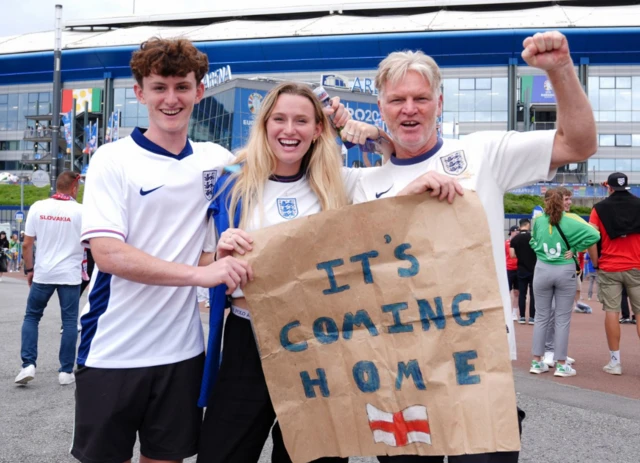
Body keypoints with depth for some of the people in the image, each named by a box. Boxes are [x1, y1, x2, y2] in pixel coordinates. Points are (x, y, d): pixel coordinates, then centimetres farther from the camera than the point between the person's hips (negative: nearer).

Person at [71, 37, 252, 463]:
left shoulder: (218, 159, 5)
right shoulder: (113, 159, -6)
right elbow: (107, 253, -15)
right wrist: (199, 273, -25)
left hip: (182, 349, 3)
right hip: (113, 352, -3)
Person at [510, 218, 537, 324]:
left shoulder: (514, 239, -1)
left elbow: (512, 255, -2)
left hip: (521, 270, 3)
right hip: (533, 269, -2)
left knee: (522, 294, 7)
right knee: (533, 294, 3)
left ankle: (522, 317, 8)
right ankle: (532, 317, 2)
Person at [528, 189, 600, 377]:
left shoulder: (538, 220, 1)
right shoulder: (571, 220, -6)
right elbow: (594, 235, -13)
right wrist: (576, 249, -5)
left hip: (542, 270, 2)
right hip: (565, 271, -2)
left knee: (541, 317, 10)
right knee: (562, 319, 5)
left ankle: (537, 362, 13)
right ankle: (561, 365, 9)